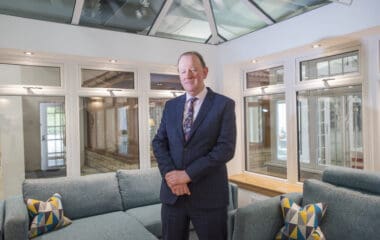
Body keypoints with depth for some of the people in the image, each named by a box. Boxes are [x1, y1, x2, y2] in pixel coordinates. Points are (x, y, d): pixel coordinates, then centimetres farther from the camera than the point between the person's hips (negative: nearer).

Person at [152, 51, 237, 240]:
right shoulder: (170, 105, 9)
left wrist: (188, 174, -16)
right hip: (172, 192, 4)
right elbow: (158, 142, 5)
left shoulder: (224, 104, -5)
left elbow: (226, 148, -13)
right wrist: (169, 174, -12)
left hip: (208, 194, -3)